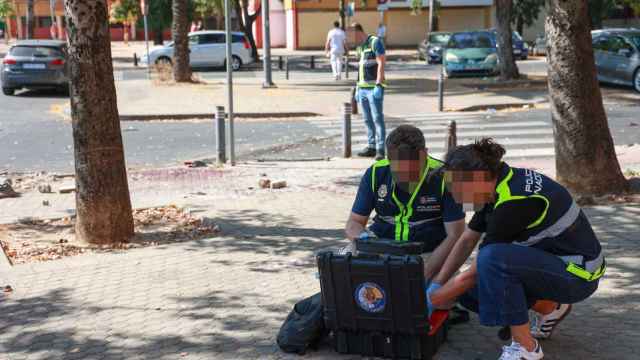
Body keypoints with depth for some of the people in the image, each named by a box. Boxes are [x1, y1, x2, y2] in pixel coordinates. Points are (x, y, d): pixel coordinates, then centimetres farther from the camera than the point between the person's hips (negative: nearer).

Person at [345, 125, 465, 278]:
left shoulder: (442, 177, -13)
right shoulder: (375, 174, -4)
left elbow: (455, 235, -13)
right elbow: (353, 223, 3)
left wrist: (426, 273, -24)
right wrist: (364, 236, -22)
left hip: (429, 252, -3)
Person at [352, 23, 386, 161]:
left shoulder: (375, 42, -7)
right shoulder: (359, 47, 18)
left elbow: (381, 64, -14)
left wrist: (378, 85, -20)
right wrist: (358, 88, 19)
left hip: (374, 88, -8)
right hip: (362, 88, 8)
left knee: (377, 119, -9)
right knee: (368, 120, 10)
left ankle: (380, 150, -9)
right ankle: (371, 147, 16)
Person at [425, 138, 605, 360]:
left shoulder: (514, 202, -28)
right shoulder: (499, 184, -2)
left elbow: (474, 272, -21)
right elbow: (467, 240, 8)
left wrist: (433, 300, -10)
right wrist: (437, 284, 2)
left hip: (578, 273, -9)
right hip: (551, 258, 9)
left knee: (493, 258, -31)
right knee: (470, 291, -3)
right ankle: (550, 307, 16)